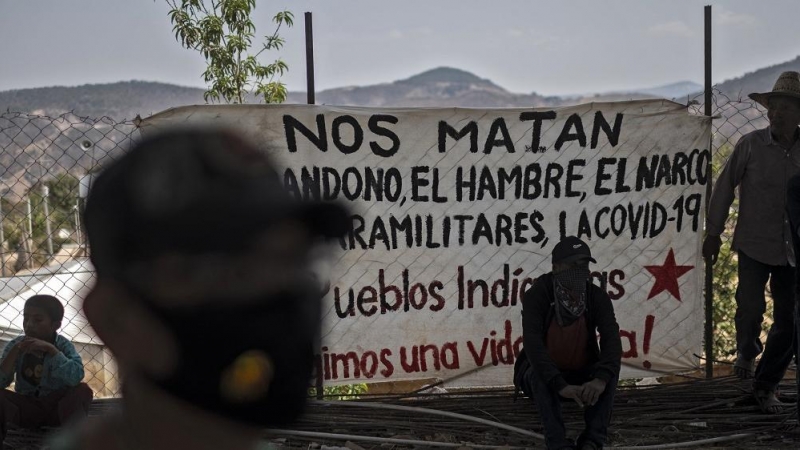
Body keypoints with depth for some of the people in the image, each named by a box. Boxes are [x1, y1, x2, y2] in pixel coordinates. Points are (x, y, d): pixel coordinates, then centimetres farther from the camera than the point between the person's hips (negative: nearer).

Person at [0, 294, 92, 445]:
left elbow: (76, 377, -28)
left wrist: (50, 349, -29)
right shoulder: (16, 345, -4)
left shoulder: (63, 345, -10)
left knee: (83, 390, -30)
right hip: (26, 408, 2)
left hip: (58, 407, -1)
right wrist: (15, 352, -24)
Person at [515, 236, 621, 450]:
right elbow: (532, 343, -34)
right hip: (544, 373, -2)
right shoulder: (537, 296, -22)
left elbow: (611, 340, -26)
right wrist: (560, 385, -47)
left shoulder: (597, 297, -13)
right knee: (539, 373, -35)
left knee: (609, 371, -27)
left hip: (582, 375, 2)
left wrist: (601, 379, -45)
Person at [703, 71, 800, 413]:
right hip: (755, 245, -2)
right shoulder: (751, 144, -6)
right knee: (750, 307, -12)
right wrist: (713, 233, 2)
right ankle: (746, 352, 25)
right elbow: (724, 187, 1)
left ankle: (766, 386, 24)